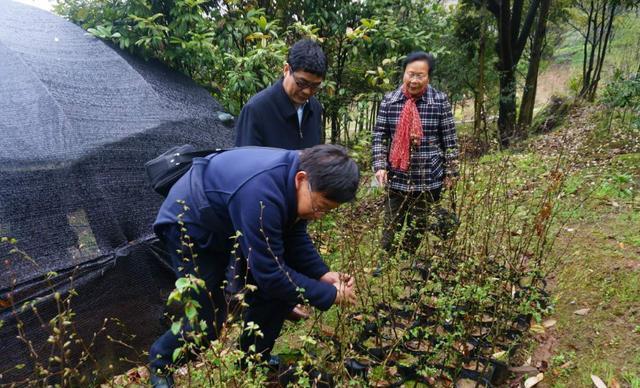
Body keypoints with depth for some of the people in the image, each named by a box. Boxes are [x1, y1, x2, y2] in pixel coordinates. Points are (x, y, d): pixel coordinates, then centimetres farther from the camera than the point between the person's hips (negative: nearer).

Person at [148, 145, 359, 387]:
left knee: (278, 289, -2)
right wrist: (330, 295, -27)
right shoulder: (261, 195, -42)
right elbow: (270, 274, -34)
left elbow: (295, 237, -3)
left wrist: (321, 274, -17)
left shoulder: (298, 172, -15)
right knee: (209, 321, -5)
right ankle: (160, 360, 26)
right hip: (189, 225, -7)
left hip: (232, 226, 8)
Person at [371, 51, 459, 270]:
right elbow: (379, 136, 0)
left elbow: (449, 140, -1)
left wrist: (450, 172, 0)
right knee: (391, 224, 11)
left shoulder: (440, 101, -5)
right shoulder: (389, 101, -2)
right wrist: (379, 166, -9)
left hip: (428, 178, 0)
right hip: (396, 177, 1)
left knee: (418, 226, 13)